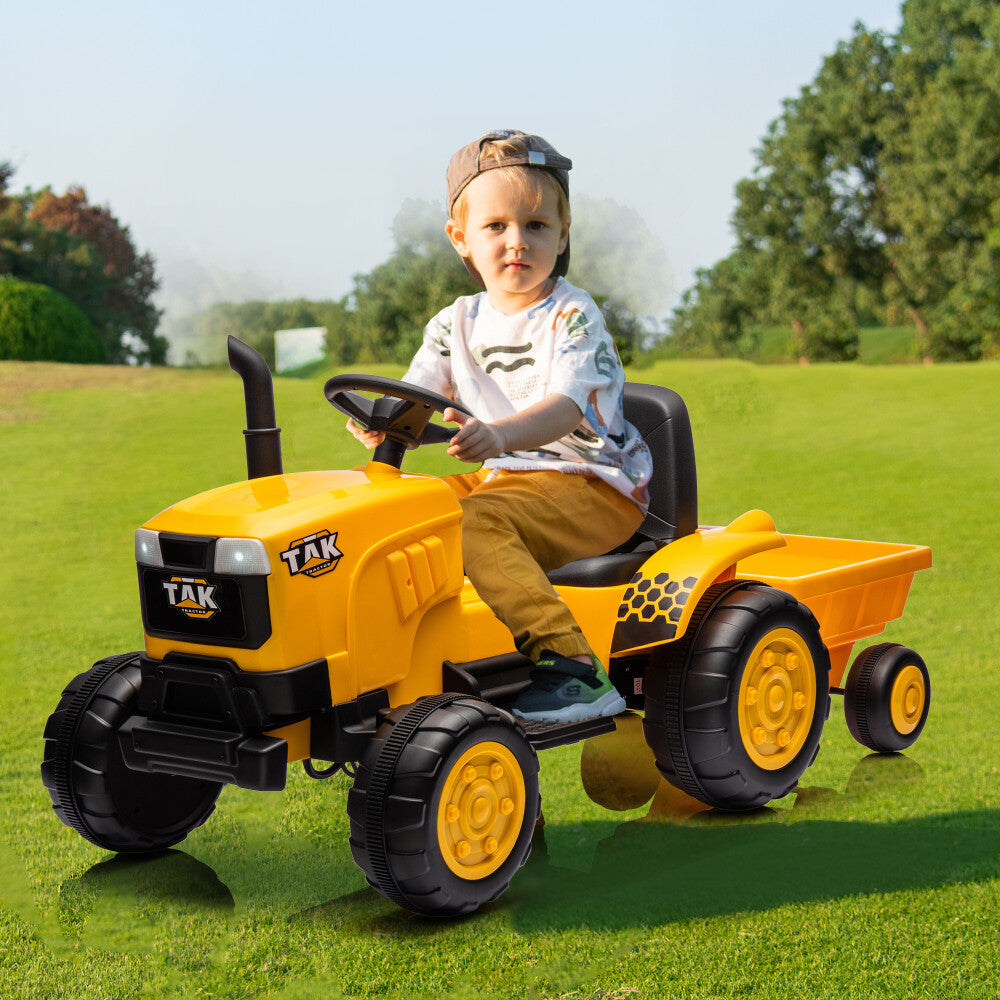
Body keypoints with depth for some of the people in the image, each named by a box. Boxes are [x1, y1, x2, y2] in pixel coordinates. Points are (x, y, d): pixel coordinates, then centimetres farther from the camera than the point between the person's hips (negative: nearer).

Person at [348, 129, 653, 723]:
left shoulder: (573, 317, -11)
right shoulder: (459, 323, 10)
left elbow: (565, 408, -27)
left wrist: (498, 435, -48)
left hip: (597, 485, -7)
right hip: (504, 474, 7)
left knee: (478, 521, -33)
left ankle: (574, 669, -39)